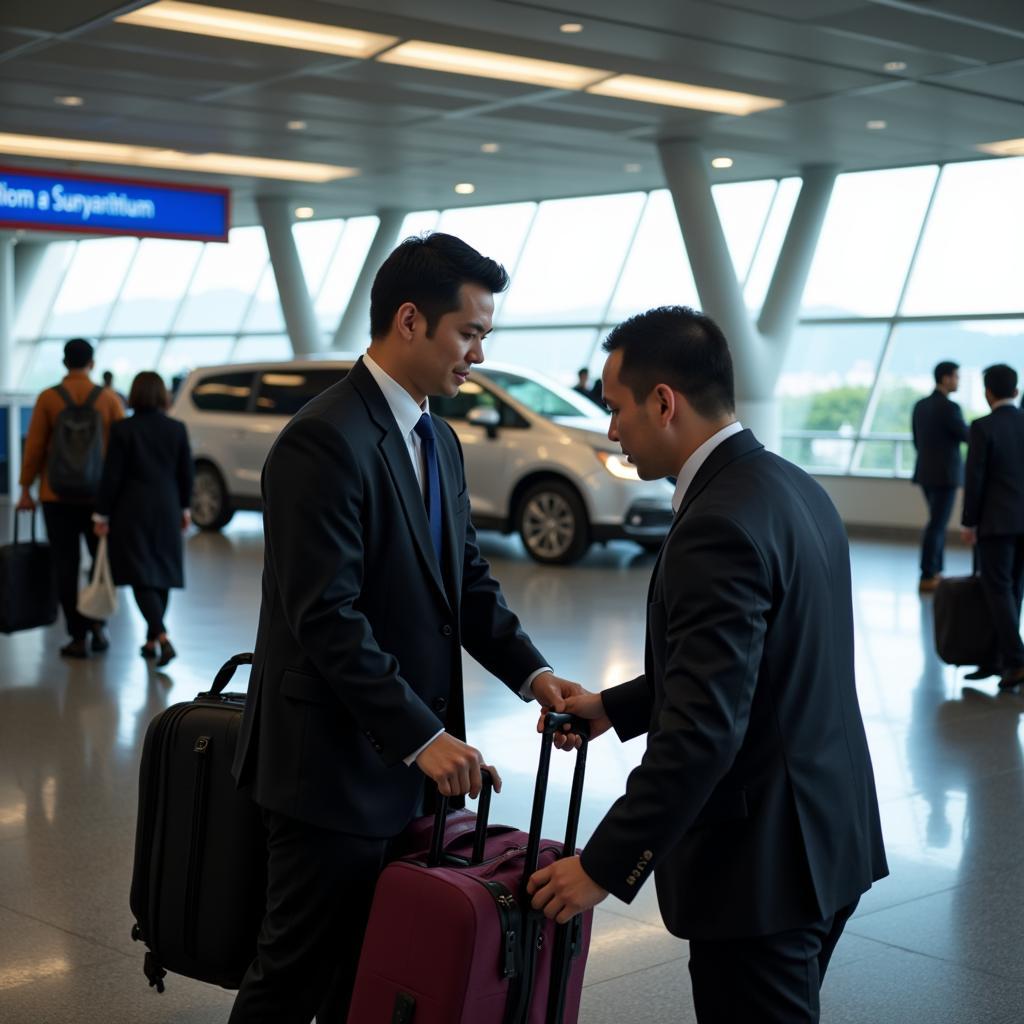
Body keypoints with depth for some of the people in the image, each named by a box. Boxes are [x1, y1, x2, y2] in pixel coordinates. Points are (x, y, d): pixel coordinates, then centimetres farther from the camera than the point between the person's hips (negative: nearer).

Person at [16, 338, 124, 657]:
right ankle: (97, 620, 3)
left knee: (66, 565, 5)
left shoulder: (48, 399, -3)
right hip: (99, 496, 0)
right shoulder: (108, 399, -2)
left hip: (57, 496, 0)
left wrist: (26, 490, 4)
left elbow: (34, 446, -3)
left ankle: (78, 637, 5)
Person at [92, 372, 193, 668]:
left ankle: (162, 637, -21)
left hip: (132, 511, -3)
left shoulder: (122, 430, -9)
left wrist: (101, 514, -2)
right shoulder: (177, 429, 0)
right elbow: (186, 473, 5)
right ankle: (152, 640, 21)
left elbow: (112, 476, -10)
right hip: (166, 510, 3)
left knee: (141, 576, -4)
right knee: (162, 574, 13)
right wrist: (184, 508, 18)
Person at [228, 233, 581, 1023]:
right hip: (337, 762, -8)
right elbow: (327, 619, -24)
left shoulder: (438, 439, 10)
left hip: (405, 759, 9)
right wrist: (422, 735, -22)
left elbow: (467, 577, 14)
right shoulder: (325, 441, -19)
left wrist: (530, 671, -1)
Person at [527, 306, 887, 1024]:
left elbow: (703, 729, -27)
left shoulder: (720, 524, -24)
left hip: (760, 861, -10)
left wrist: (603, 866, -20)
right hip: (827, 833, 10)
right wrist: (615, 708, 15)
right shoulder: (791, 487, 7)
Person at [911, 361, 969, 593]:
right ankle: (927, 578, -1)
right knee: (937, 525, -3)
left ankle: (936, 573, 20)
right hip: (945, 475, -8)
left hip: (926, 473, 8)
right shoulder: (949, 408, -17)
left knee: (939, 522, 18)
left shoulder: (920, 406, 8)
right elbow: (967, 437, -9)